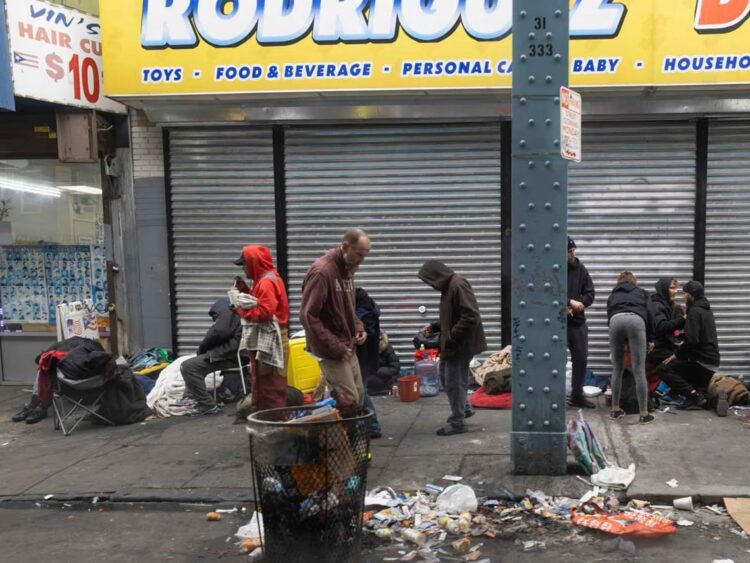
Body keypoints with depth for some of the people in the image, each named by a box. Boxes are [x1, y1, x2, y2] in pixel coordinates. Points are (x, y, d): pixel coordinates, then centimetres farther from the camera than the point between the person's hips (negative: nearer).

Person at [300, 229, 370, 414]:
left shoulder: (347, 269, 11)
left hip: (347, 347, 9)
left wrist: (358, 327, 4)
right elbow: (308, 316, -21)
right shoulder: (321, 271, -18)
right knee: (349, 401, -11)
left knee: (358, 398, 10)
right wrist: (335, 347, -20)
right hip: (331, 350, -9)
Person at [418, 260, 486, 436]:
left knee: (454, 382, -2)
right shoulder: (450, 286, 12)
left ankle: (457, 422, 7)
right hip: (457, 344, 9)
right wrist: (434, 327, 13)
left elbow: (470, 316, -25)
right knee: (457, 380, 18)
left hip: (460, 344, -9)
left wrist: (451, 337, -21)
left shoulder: (458, 285, -19)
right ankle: (460, 412, 31)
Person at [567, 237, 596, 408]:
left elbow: (590, 293, 5)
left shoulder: (580, 268, 6)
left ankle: (577, 395, 20)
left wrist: (579, 304, -14)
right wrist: (570, 302, -20)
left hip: (577, 320, 5)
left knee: (581, 358, 8)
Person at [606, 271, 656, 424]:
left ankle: (615, 410, 20)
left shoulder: (613, 295, 36)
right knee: (639, 371, -1)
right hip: (636, 320, -2)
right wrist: (650, 339, 22)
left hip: (616, 321, 2)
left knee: (617, 369, 14)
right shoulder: (642, 293, 32)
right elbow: (649, 314, 18)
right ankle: (644, 414, 0)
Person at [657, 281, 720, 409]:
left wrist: (676, 354, -13)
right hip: (711, 361, 10)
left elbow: (691, 340, -23)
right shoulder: (706, 310, 16)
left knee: (663, 368, -11)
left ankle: (694, 395, -17)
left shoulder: (694, 311, -14)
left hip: (701, 361, -10)